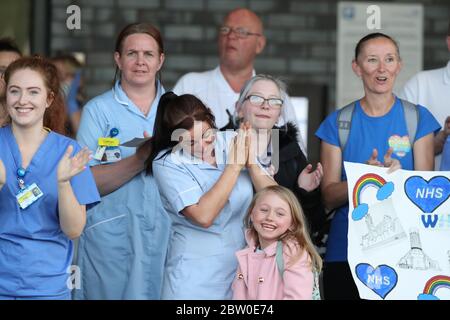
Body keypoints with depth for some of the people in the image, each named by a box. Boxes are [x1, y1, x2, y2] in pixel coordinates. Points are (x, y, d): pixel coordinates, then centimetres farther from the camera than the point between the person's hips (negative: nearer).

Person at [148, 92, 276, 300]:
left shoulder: (233, 142, -1)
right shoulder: (166, 163, -10)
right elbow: (203, 216, -23)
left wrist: (250, 162, -17)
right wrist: (234, 166, -18)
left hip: (243, 266, 3)